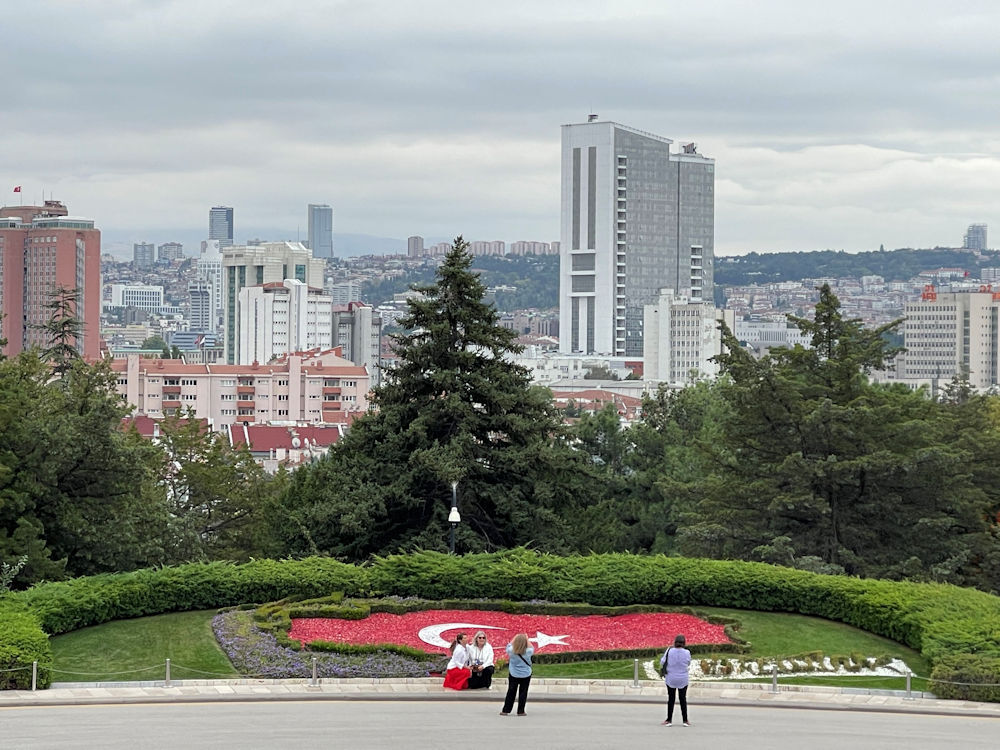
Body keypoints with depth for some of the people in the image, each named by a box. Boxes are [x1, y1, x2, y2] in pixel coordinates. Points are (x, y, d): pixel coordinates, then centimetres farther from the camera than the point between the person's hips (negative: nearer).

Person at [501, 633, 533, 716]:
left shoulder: (511, 651, -15)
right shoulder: (528, 652, -15)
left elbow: (509, 645, 7)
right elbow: (532, 649, 8)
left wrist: (515, 638, 15)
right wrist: (527, 639, 12)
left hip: (514, 675, 1)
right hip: (526, 675, -1)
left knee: (511, 692, 8)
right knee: (523, 693, 7)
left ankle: (506, 710, 10)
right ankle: (520, 711, 8)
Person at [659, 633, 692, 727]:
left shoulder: (669, 651, -14)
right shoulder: (687, 653, -12)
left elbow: (662, 662, -3)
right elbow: (688, 663, 5)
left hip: (671, 679, 0)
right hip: (683, 679, 0)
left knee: (671, 699, 9)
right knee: (683, 699, 12)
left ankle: (669, 720, 12)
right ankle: (685, 720, 14)